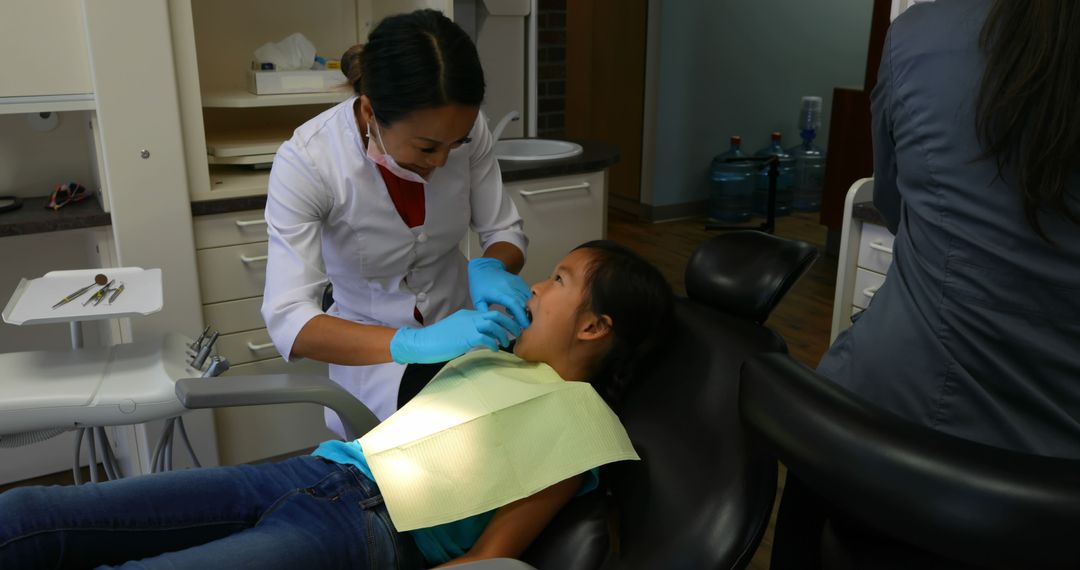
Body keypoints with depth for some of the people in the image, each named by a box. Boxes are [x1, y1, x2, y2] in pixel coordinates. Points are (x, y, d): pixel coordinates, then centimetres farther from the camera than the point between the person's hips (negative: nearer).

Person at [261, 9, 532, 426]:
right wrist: (416, 343, -47)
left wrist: (490, 269, -30)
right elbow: (287, 321, -33)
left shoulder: (462, 128, -19)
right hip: (373, 353, -2)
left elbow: (505, 233, -7)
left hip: (461, 334, 3)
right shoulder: (305, 161, -28)